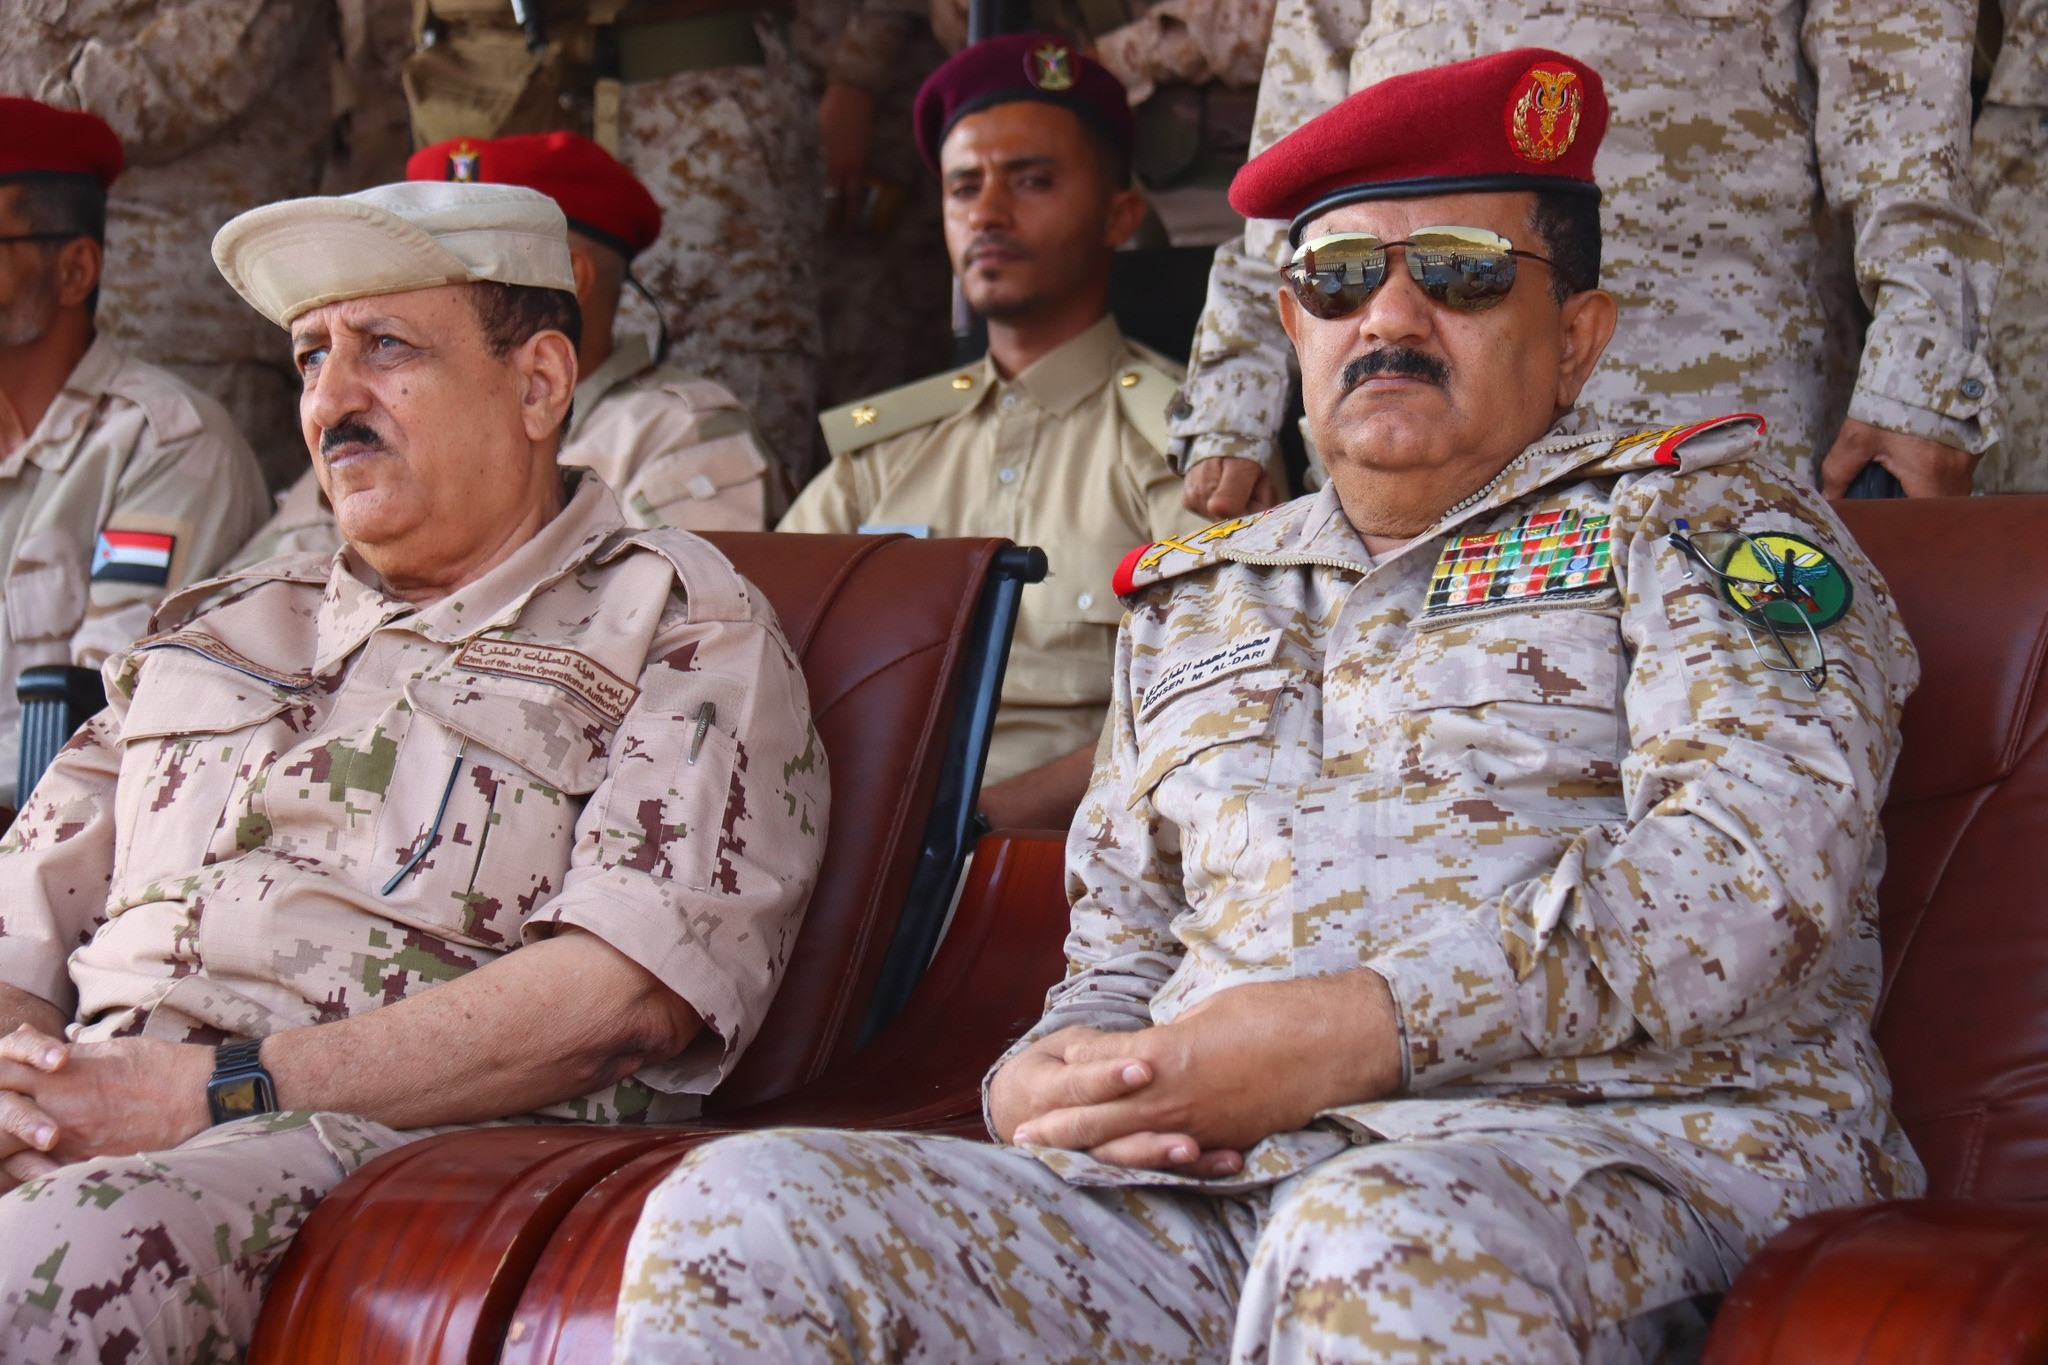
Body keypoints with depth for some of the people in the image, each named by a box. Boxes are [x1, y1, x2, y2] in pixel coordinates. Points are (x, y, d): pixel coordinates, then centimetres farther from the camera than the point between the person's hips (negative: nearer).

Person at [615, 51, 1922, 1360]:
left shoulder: (1688, 509, 12)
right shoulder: (1196, 600, 28)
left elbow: (1763, 860, -7)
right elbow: (1116, 957, 29)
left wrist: (1362, 1030, -16)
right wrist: (1048, 1077, 2)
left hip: (1631, 1138, -4)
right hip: (1214, 1184, 5)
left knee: (1376, 1243, -42)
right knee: (736, 1212, -18)